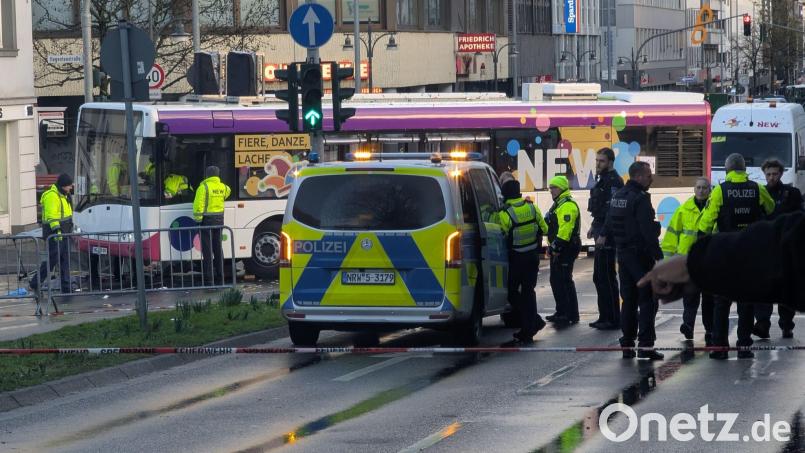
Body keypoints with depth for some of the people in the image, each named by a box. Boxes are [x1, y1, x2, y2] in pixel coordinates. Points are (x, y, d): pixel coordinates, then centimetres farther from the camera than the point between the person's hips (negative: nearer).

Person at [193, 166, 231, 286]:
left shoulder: (204, 187, -13)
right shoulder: (223, 187, 8)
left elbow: (198, 204, -18)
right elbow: (228, 191, 32)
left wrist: (198, 218, -13)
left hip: (207, 219, -6)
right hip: (219, 219, 6)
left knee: (207, 250, -4)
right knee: (218, 248, 13)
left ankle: (208, 279, -6)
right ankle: (219, 279, 16)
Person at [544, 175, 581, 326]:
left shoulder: (567, 206, -16)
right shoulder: (558, 204, 20)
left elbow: (565, 229, -25)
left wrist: (557, 246, -25)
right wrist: (553, 247, 21)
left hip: (565, 250, -11)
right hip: (558, 250, 11)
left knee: (564, 281, -12)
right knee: (556, 280, 16)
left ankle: (571, 315, -12)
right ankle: (561, 312, 23)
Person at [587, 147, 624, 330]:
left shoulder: (613, 181, -15)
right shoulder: (604, 180, 18)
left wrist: (603, 234, -24)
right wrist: (594, 227, 19)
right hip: (602, 236, 11)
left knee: (606, 278, -8)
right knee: (600, 277, 15)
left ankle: (612, 319, -4)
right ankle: (605, 317, 22)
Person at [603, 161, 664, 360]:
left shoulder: (617, 196, 10)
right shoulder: (640, 199, -17)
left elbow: (609, 221, 26)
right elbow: (648, 230, -22)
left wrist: (603, 235, 46)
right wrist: (658, 255, -20)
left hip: (623, 254, 8)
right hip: (641, 256, -8)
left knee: (628, 300, 14)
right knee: (647, 299, -4)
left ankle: (627, 344, 15)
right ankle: (645, 345, -9)